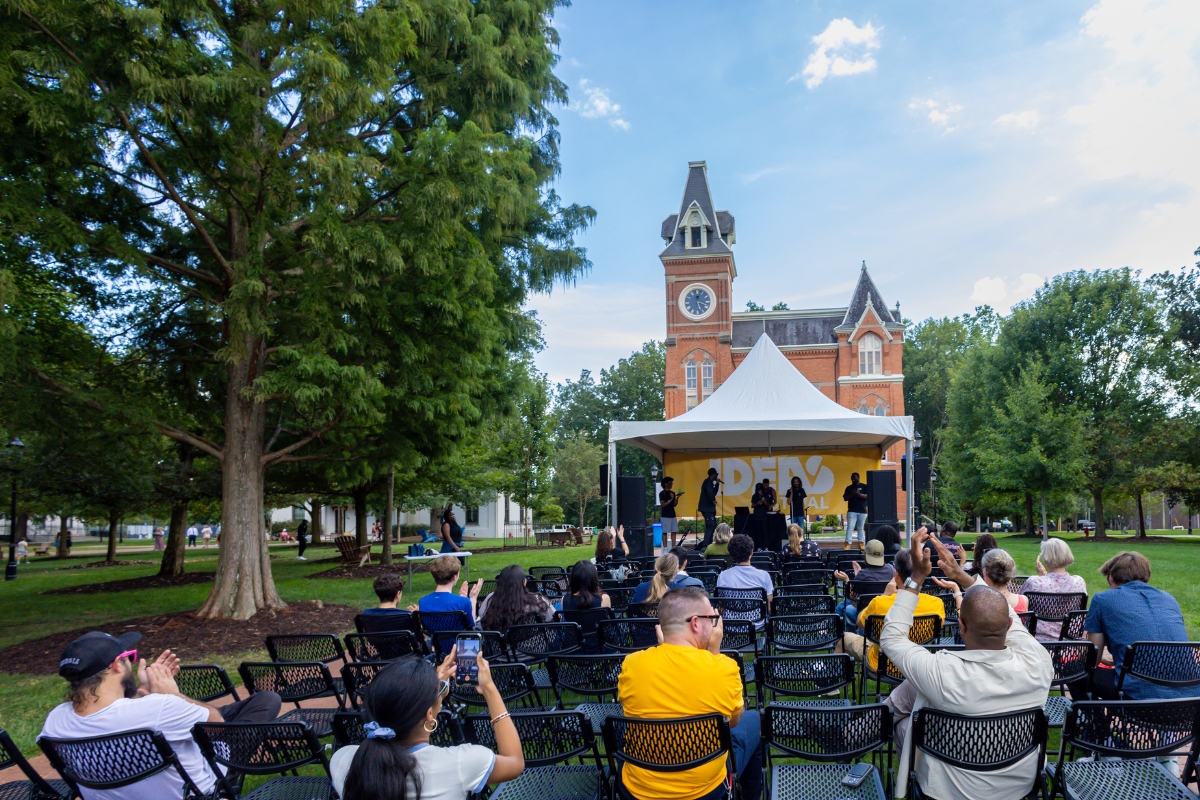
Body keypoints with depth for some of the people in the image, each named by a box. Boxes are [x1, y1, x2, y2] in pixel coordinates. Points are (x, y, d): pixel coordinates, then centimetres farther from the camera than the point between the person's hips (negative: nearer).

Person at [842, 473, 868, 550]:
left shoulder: (864, 487, 7)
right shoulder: (849, 488, 12)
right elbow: (845, 498, 6)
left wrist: (860, 494, -20)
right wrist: (852, 494, -12)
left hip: (862, 511, -1)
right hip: (852, 511, 1)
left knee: (861, 528, 5)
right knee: (850, 527, -8)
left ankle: (861, 544, 8)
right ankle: (848, 544, -13)